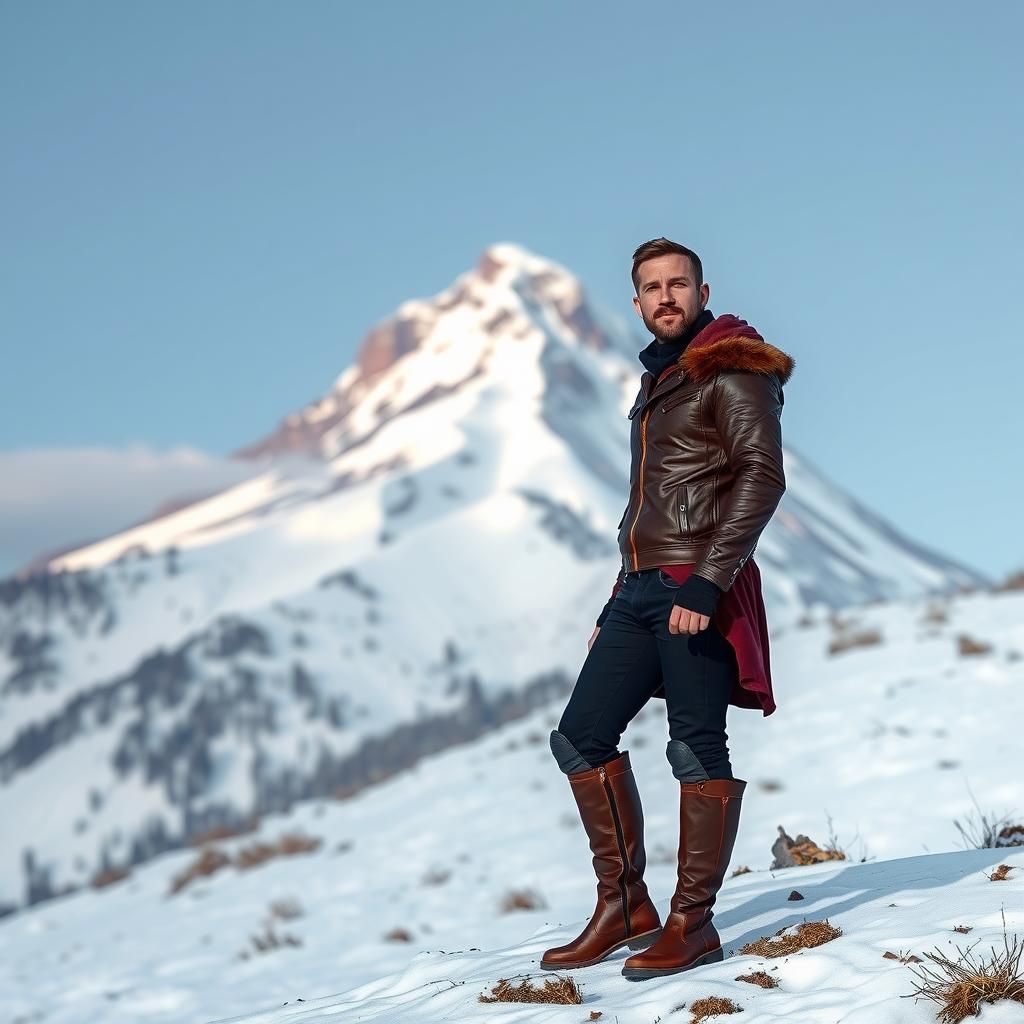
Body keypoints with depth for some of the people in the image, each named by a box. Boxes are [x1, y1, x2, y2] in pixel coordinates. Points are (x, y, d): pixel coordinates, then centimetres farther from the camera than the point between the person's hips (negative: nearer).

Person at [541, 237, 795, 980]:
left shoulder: (733, 371, -4)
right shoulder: (658, 379, 22)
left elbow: (762, 478, -16)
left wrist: (706, 583, -23)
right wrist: (619, 603, 23)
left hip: (700, 591, -9)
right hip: (641, 587, 9)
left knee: (698, 749, -7)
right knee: (581, 737, 5)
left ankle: (694, 922, -2)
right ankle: (625, 905, 10)